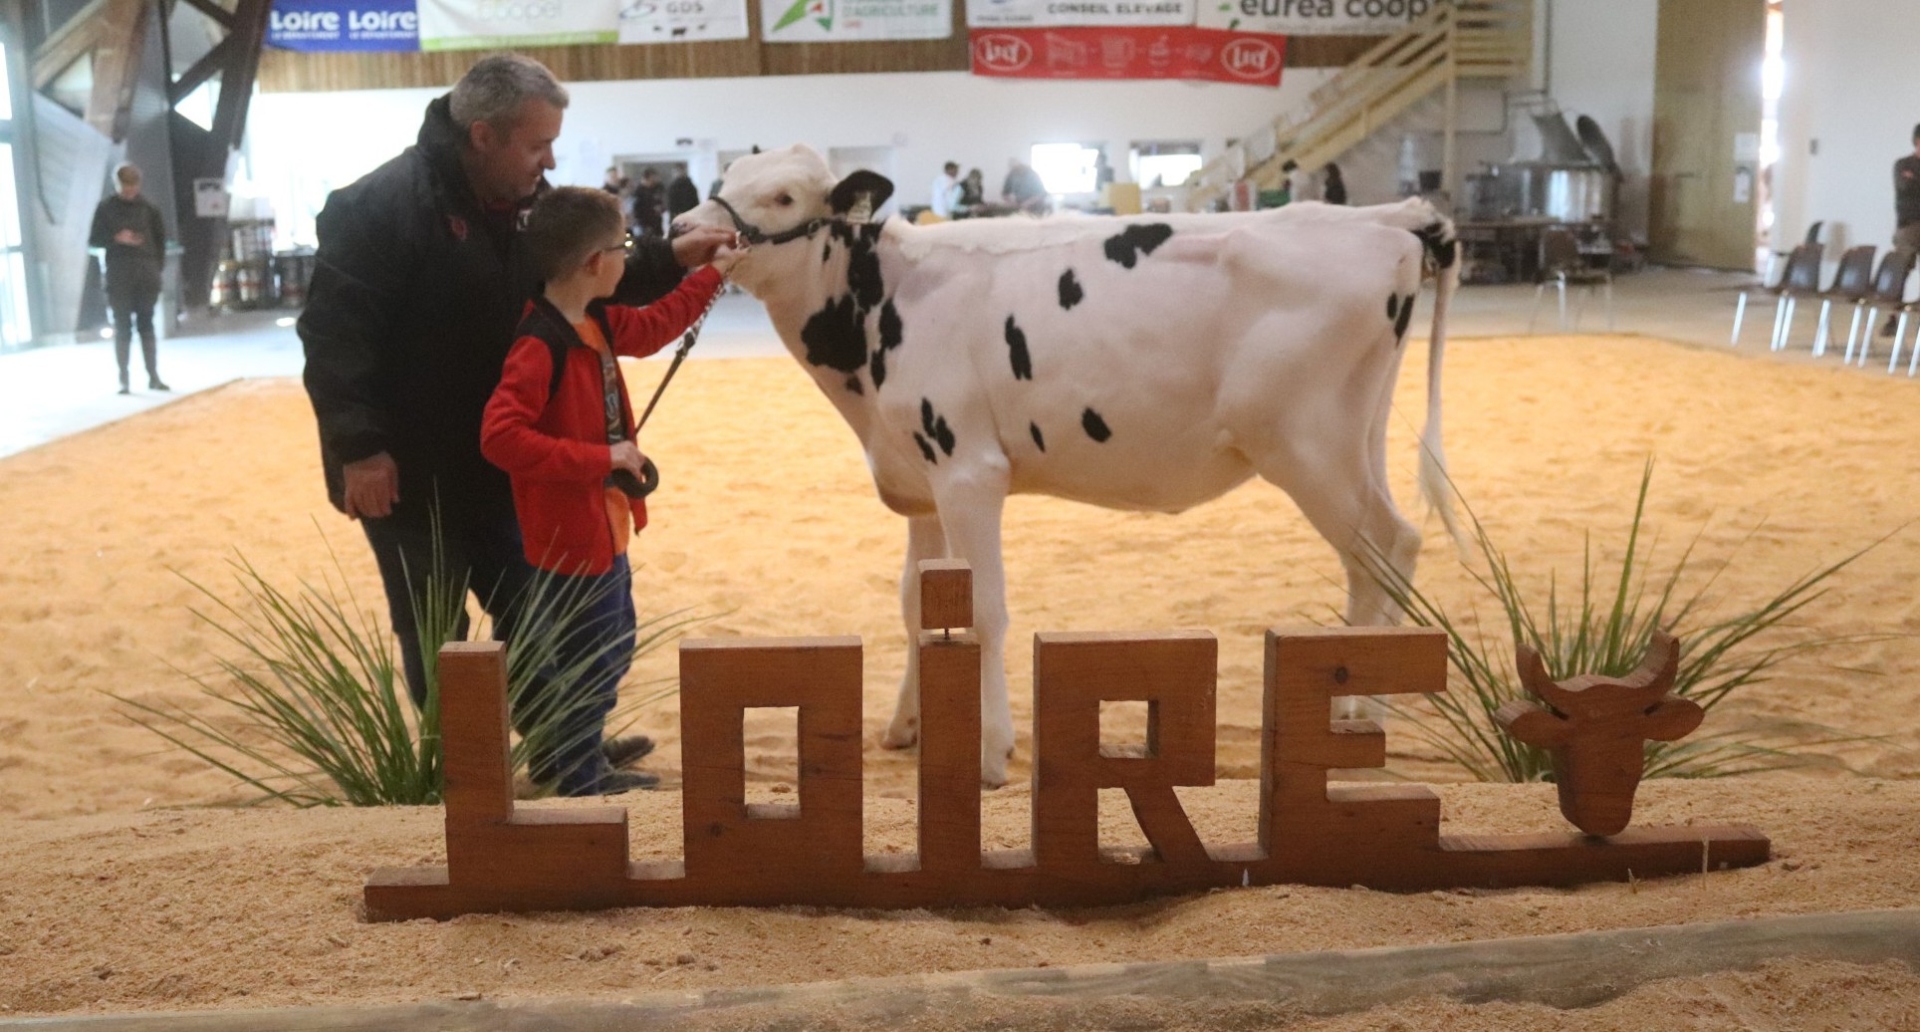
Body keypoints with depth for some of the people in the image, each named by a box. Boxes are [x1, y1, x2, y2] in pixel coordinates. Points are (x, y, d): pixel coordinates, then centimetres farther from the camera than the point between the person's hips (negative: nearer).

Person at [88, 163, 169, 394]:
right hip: (119, 276, -1)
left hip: (146, 273, 2)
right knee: (123, 328, 0)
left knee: (147, 326, 6)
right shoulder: (106, 208, 1)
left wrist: (158, 265, 6)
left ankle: (154, 377, 8)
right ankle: (124, 379, 2)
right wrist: (117, 238, -15)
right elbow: (93, 240, 2)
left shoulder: (147, 207, 4)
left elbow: (160, 236, 14)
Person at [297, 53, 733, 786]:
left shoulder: (522, 203, 5)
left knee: (527, 605, 15)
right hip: (404, 469, -7)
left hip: (490, 460, 8)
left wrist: (669, 261, -1)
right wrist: (359, 446, -27)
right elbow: (333, 332, -23)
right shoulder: (381, 206, -21)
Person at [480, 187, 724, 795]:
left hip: (605, 531, 10)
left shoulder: (599, 324, 5)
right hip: (571, 537, -10)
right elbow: (500, 437, -32)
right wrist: (600, 458, -29)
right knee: (588, 670, 3)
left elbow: (656, 326, 24)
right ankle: (578, 782, 19)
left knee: (614, 653, 22)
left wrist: (710, 273, 27)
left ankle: (586, 768, 37)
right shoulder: (541, 347, -24)